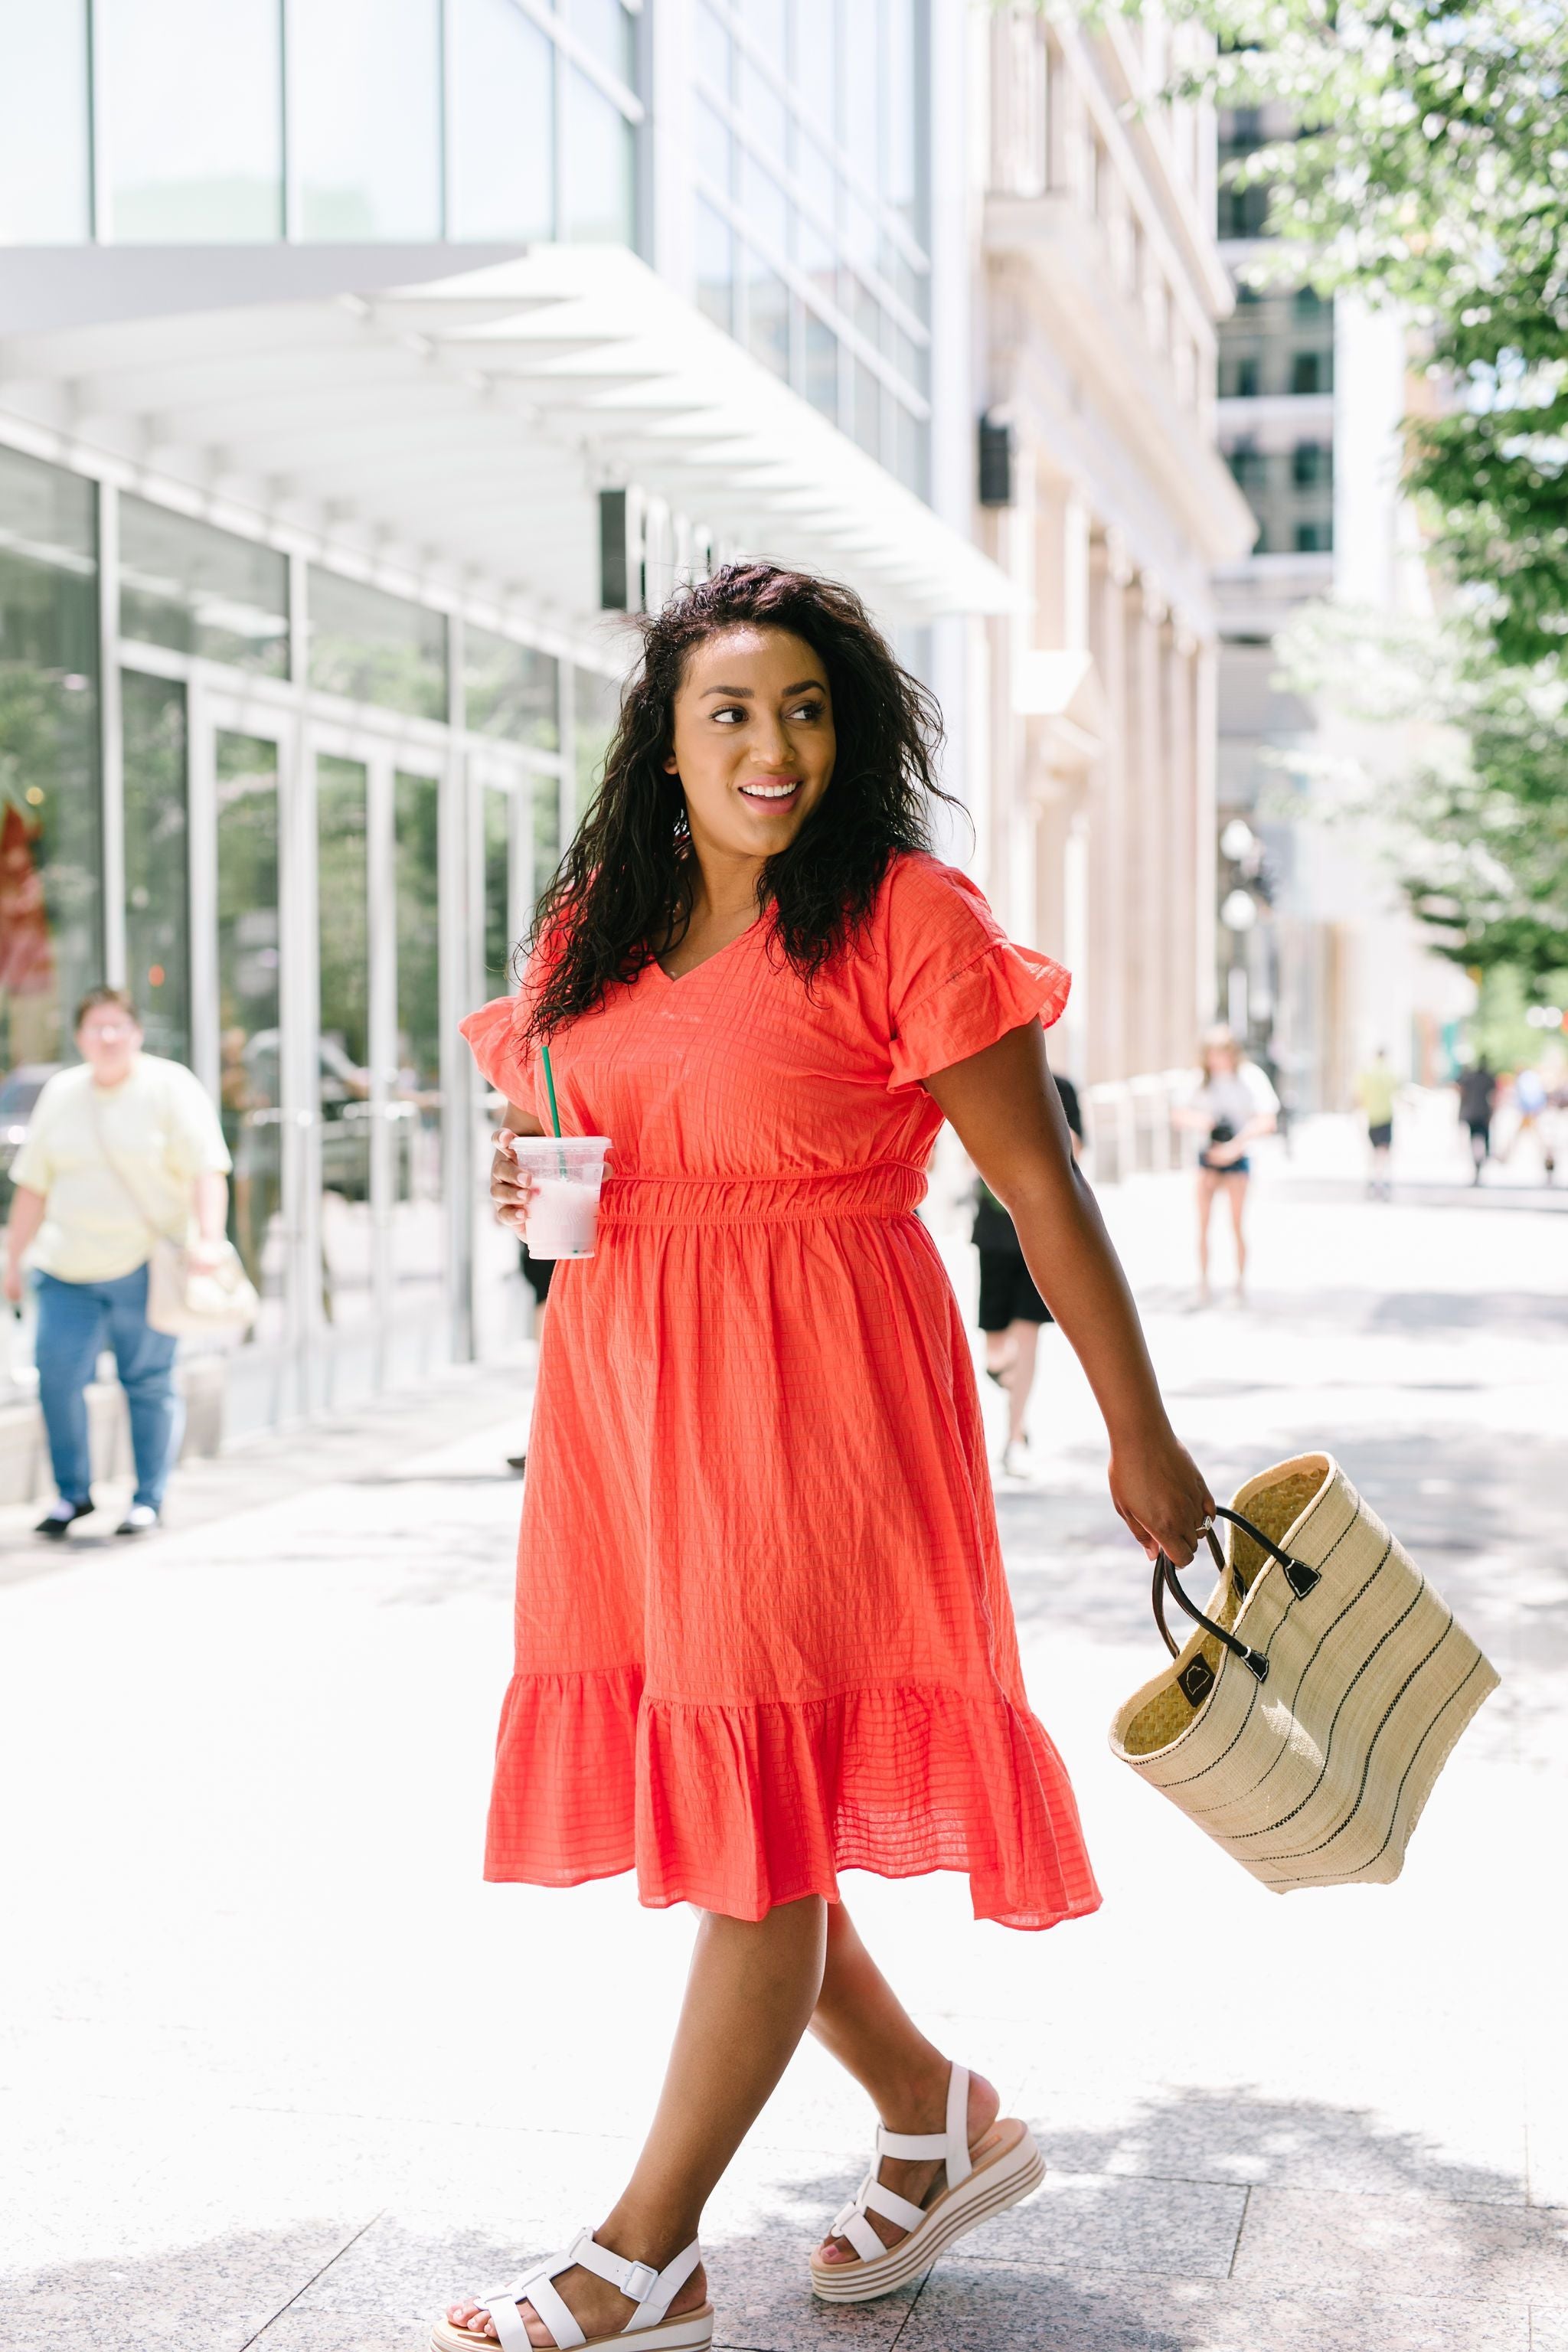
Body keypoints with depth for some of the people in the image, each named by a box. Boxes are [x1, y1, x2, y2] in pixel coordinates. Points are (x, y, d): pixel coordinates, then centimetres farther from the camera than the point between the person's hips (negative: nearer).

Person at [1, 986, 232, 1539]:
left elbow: (207, 1170, -10)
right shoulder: (60, 1094, 12)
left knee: (148, 1382, 0)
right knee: (57, 1375, -5)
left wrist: (208, 1238, -23)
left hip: (145, 1265, -4)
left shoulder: (171, 1088, -2)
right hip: (67, 1266, 4)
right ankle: (72, 1493, 11)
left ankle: (148, 1500, 11)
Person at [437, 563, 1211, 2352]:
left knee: (757, 1808, -4)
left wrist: (1139, 1437, -5)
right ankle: (937, 2117, 29)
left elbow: (1040, 1189, -6)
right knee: (683, 1797, 11)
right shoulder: (594, 929, 11)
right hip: (623, 1395, 7)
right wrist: (534, 1183, 0)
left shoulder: (903, 916, -7)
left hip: (811, 1395, -7)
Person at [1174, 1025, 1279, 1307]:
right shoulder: (1200, 1079, 3)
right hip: (1208, 1156, 3)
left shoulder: (1249, 1077, -7)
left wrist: (1236, 1145, -19)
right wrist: (1196, 1120, -14)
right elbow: (1178, 1115, 9)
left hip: (1236, 1157, -2)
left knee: (1237, 1224, -7)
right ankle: (1203, 1283, 1)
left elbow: (1267, 1121, -12)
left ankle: (1241, 1281, 7)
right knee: (1203, 1223, -5)